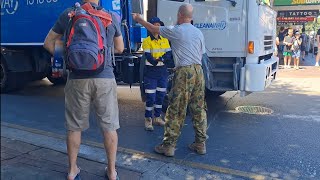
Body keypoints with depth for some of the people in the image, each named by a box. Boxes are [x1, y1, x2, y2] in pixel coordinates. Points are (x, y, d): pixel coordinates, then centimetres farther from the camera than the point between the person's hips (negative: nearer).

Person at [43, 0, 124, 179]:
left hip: (77, 79, 1)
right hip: (105, 78, 0)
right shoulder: (112, 17, 3)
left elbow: (48, 43, 9)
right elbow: (120, 49, 15)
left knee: (74, 127, 13)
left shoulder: (68, 15, 2)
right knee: (109, 126, 9)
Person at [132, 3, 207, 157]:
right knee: (199, 109, 11)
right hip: (198, 70, 6)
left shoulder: (175, 31, -3)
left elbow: (153, 29, 10)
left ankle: (168, 145, 5)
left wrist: (139, 19, 25)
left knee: (176, 111, -1)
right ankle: (200, 144, 18)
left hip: (184, 72, -6)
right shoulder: (199, 33, 14)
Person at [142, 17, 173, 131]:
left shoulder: (165, 40, 10)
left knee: (161, 96, 11)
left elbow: (169, 54, 0)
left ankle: (157, 117, 24)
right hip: (150, 71, -5)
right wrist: (155, 61, -32)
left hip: (162, 71, 5)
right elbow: (148, 56, -15)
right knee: (150, 97, -6)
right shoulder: (147, 41, -4)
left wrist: (162, 59, -18)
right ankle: (148, 119, 7)